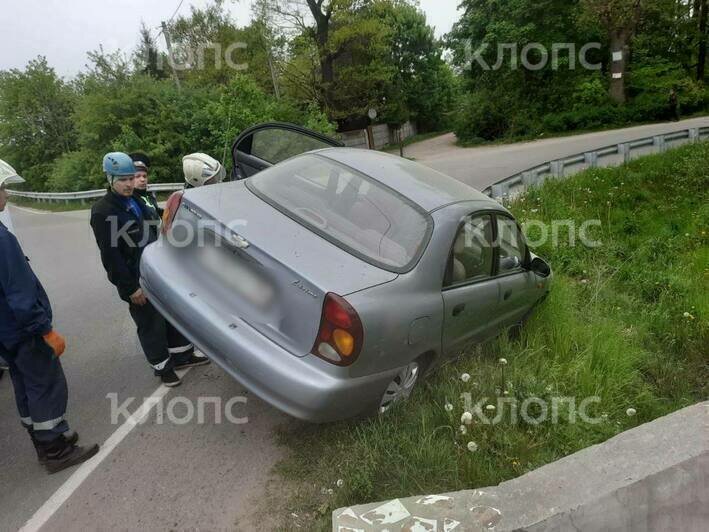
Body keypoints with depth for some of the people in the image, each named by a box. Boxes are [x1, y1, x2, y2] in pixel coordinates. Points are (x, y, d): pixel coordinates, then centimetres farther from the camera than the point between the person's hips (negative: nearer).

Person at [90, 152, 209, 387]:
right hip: (136, 281, -8)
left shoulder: (137, 201, 12)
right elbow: (111, 256, -18)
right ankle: (162, 367, 21)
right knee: (151, 324, 4)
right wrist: (131, 288, -18)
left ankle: (182, 354, 33)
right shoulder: (102, 212, -14)